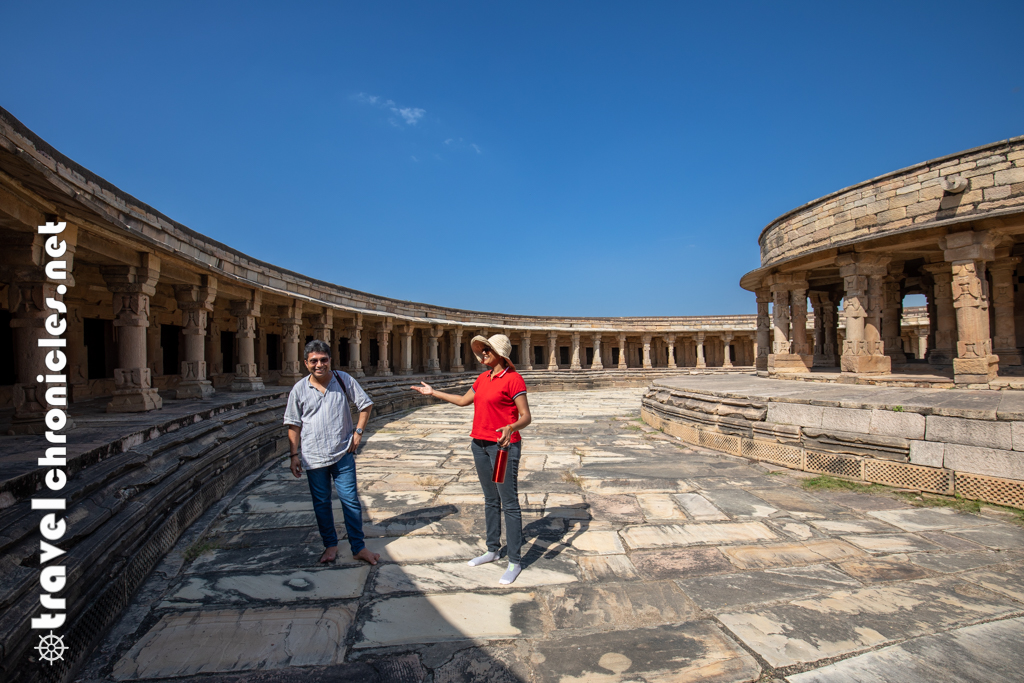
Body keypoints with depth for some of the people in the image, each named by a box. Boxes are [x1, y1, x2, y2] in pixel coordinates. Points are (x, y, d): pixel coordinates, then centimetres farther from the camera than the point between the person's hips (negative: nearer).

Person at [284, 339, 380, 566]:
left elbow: (366, 405, 4)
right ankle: (330, 544, 30)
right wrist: (294, 455, 1)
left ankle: (359, 547, 13)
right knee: (321, 503, 12)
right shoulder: (299, 389, -2)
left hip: (343, 454, -1)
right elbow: (294, 425, 4)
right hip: (313, 457, 1)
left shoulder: (344, 380, -4)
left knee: (350, 500, 1)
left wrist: (358, 431, -3)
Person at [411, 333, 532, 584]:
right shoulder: (483, 378, 10)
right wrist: (434, 392, 30)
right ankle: (493, 550, 32)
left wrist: (511, 428, -36)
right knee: (490, 500, 18)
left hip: (504, 445, -8)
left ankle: (515, 561, 10)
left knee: (509, 504, -1)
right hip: (480, 443, 8)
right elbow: (463, 400, 23)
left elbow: (526, 417, -16)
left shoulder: (513, 379, -13)